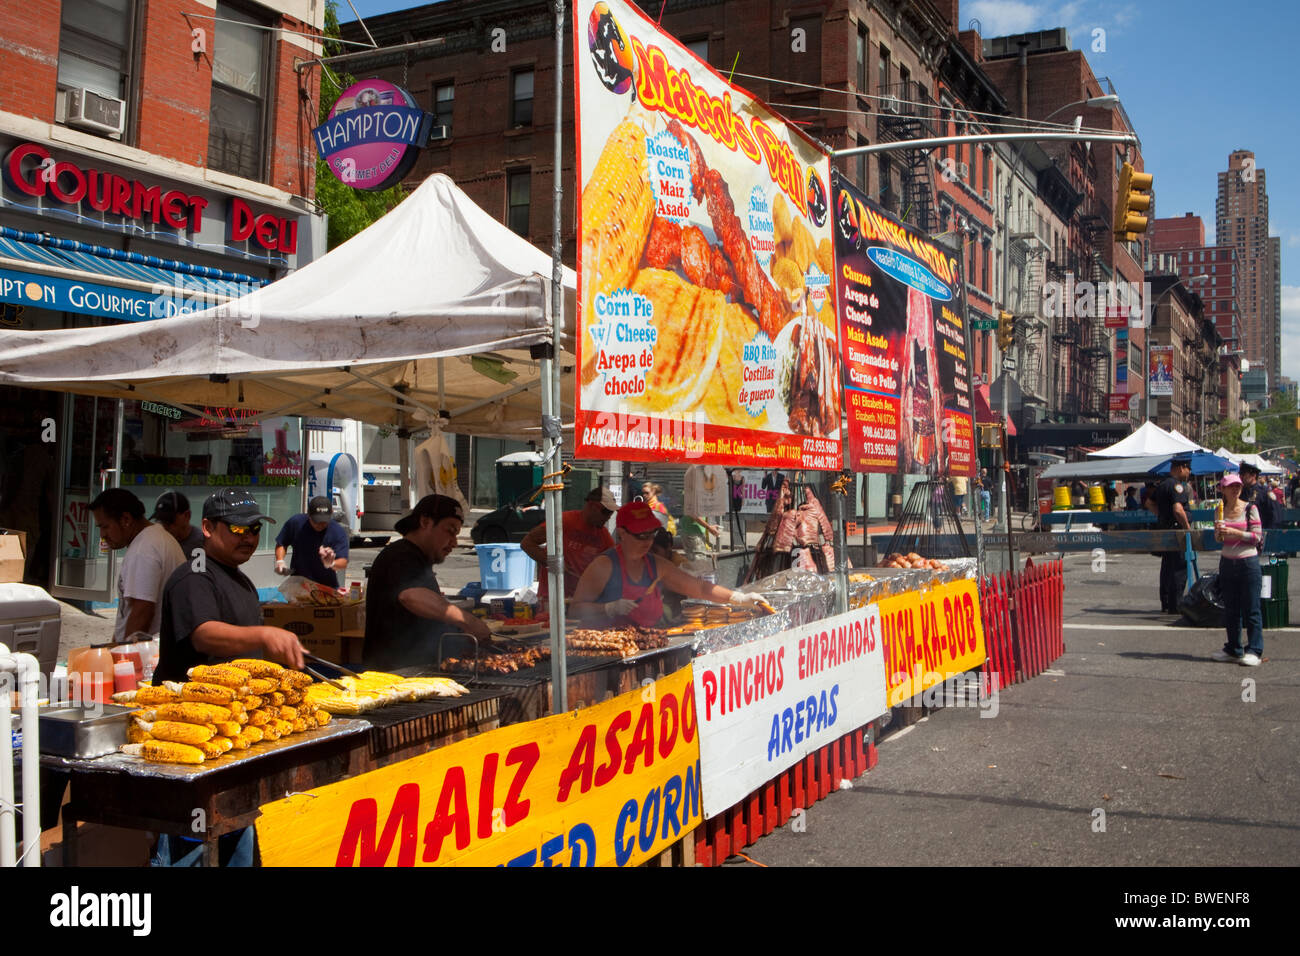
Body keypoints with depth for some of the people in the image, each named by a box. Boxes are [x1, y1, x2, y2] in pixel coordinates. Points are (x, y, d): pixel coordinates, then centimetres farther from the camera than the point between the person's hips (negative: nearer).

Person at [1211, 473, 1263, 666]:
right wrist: (1218, 531, -8)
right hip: (1227, 562, 5)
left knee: (1251, 609, -3)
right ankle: (1233, 649, 21)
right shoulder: (1220, 511, 7)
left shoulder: (1250, 509, -5)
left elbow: (1257, 537, -9)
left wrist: (1234, 532, -18)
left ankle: (1254, 651, 2)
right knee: (1230, 609, 11)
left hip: (1248, 562, -5)